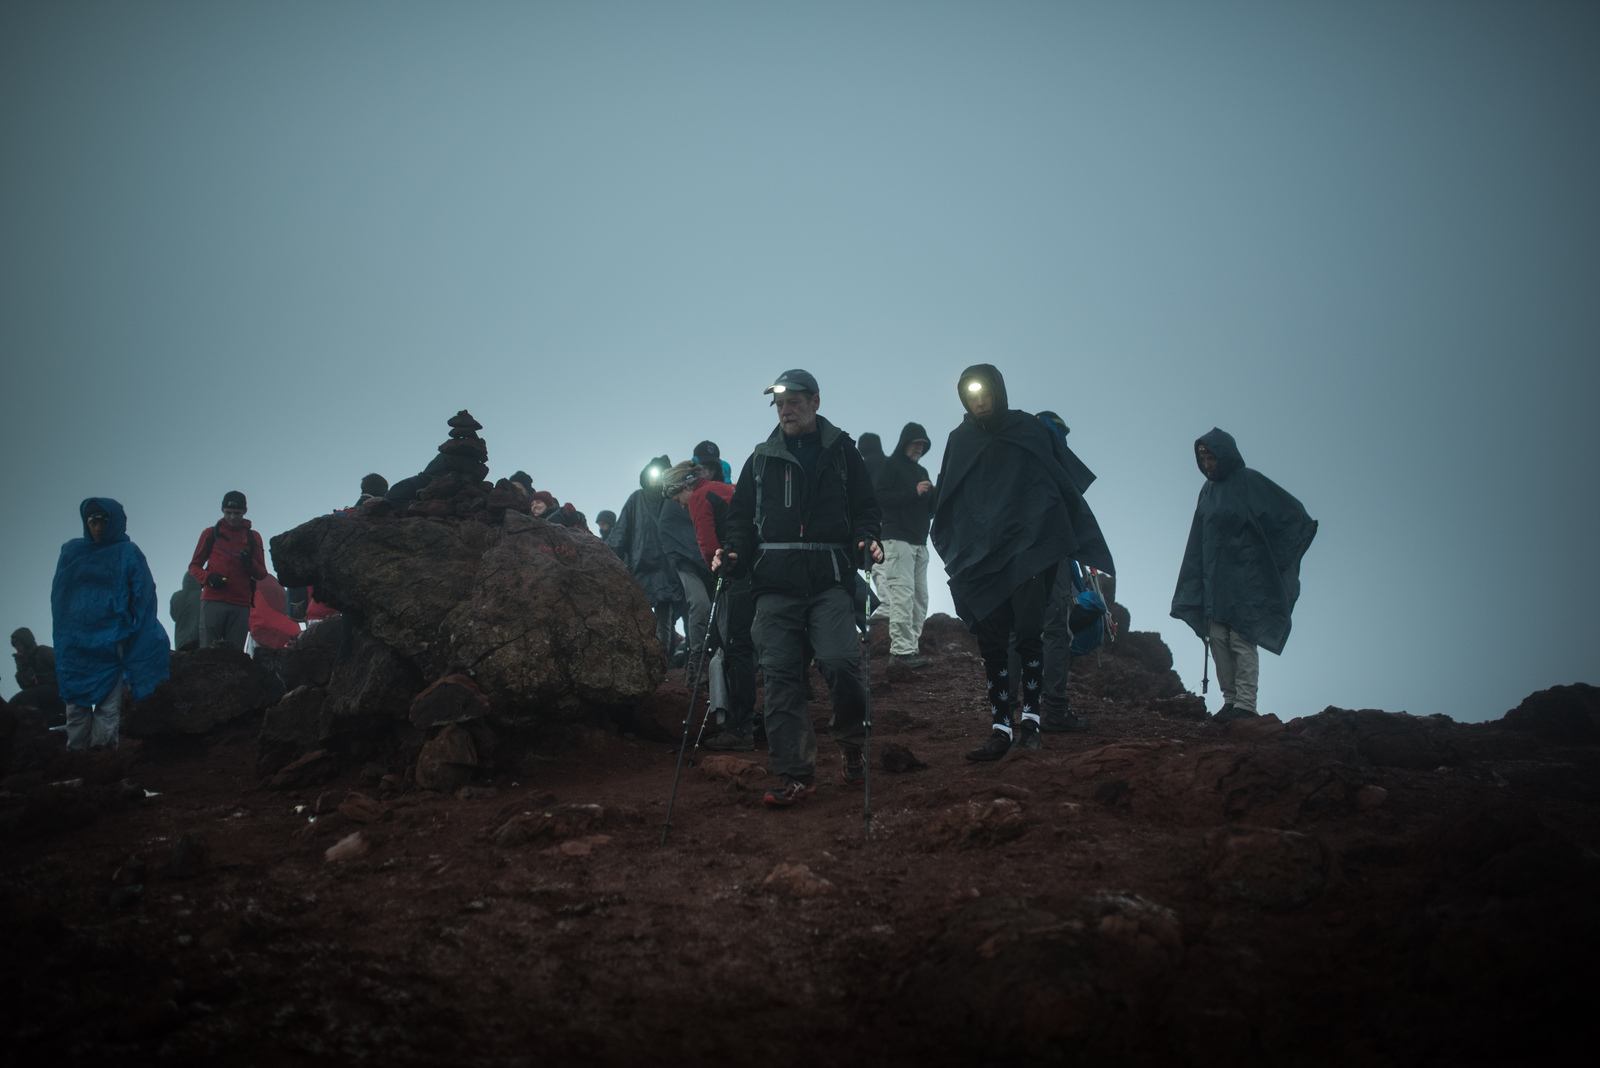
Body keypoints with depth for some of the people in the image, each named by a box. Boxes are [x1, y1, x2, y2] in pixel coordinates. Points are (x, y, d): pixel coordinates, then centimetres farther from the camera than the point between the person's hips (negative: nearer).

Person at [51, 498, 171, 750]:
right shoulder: (72, 552, 11)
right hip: (75, 644, 3)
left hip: (111, 643, -3)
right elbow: (58, 597, 15)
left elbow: (143, 598, 0)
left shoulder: (128, 554, 3)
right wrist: (63, 638, 8)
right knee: (76, 709, 0)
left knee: (108, 708, -7)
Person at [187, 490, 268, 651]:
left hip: (241, 606, 2)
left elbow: (262, 574, 13)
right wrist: (208, 578, -9)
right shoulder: (211, 533, 12)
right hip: (213, 601, -1)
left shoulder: (253, 537, 15)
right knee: (207, 651, -9)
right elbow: (194, 566, 12)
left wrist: (250, 563, -9)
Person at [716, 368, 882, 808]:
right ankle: (794, 774, -2)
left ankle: (852, 742, 8)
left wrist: (866, 540, -9)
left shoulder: (842, 453, 11)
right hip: (776, 582, 2)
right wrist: (734, 552, -1)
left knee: (839, 661, -19)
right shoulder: (761, 459, 16)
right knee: (780, 675, -5)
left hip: (830, 580, -2)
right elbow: (742, 516, 17)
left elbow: (865, 508, 12)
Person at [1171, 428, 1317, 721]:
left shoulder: (1250, 482, -7)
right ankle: (1230, 701, 7)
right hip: (1214, 580, 7)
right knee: (1218, 640, 3)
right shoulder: (1208, 490, 12)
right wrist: (1196, 581, 13)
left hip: (1244, 580, -7)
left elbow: (1293, 512, -9)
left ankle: (1245, 703, -10)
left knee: (1242, 640, -10)